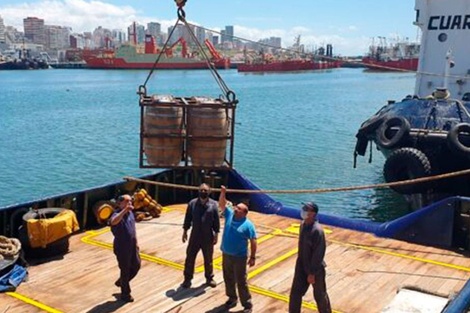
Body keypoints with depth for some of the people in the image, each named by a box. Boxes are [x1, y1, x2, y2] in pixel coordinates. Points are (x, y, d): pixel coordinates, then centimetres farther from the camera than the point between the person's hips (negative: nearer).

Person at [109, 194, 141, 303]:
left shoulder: (130, 213, 5)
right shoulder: (117, 214, -20)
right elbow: (113, 222, -46)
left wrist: (136, 243, 18)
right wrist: (124, 210, -50)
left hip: (132, 246, 8)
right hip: (122, 247, -8)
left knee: (136, 265, 17)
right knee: (125, 270, 5)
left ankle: (121, 282, 40)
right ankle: (125, 294, 23)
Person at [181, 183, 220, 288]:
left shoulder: (213, 204, -6)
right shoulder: (192, 203, -3)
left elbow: (216, 221, -2)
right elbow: (188, 218, 4)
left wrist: (216, 234, -4)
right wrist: (185, 231, 4)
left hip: (208, 237, -1)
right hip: (194, 236, 1)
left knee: (208, 259, 13)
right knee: (190, 257, 5)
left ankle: (209, 278, 30)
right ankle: (187, 279, 19)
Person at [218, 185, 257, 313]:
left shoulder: (248, 225, -15)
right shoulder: (229, 215, 0)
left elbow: (253, 241, -12)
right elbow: (222, 205, 0)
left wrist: (252, 257, -13)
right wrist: (223, 193, -17)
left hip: (239, 257, -6)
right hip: (226, 255, 6)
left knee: (241, 282, 1)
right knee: (228, 279, 19)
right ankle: (232, 299, 38)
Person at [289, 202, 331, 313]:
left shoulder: (317, 230, -26)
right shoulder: (303, 225, -1)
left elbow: (318, 254, -23)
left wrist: (312, 273, -19)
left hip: (315, 269, -7)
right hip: (301, 267, 7)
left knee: (320, 296, 13)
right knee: (295, 293, 11)